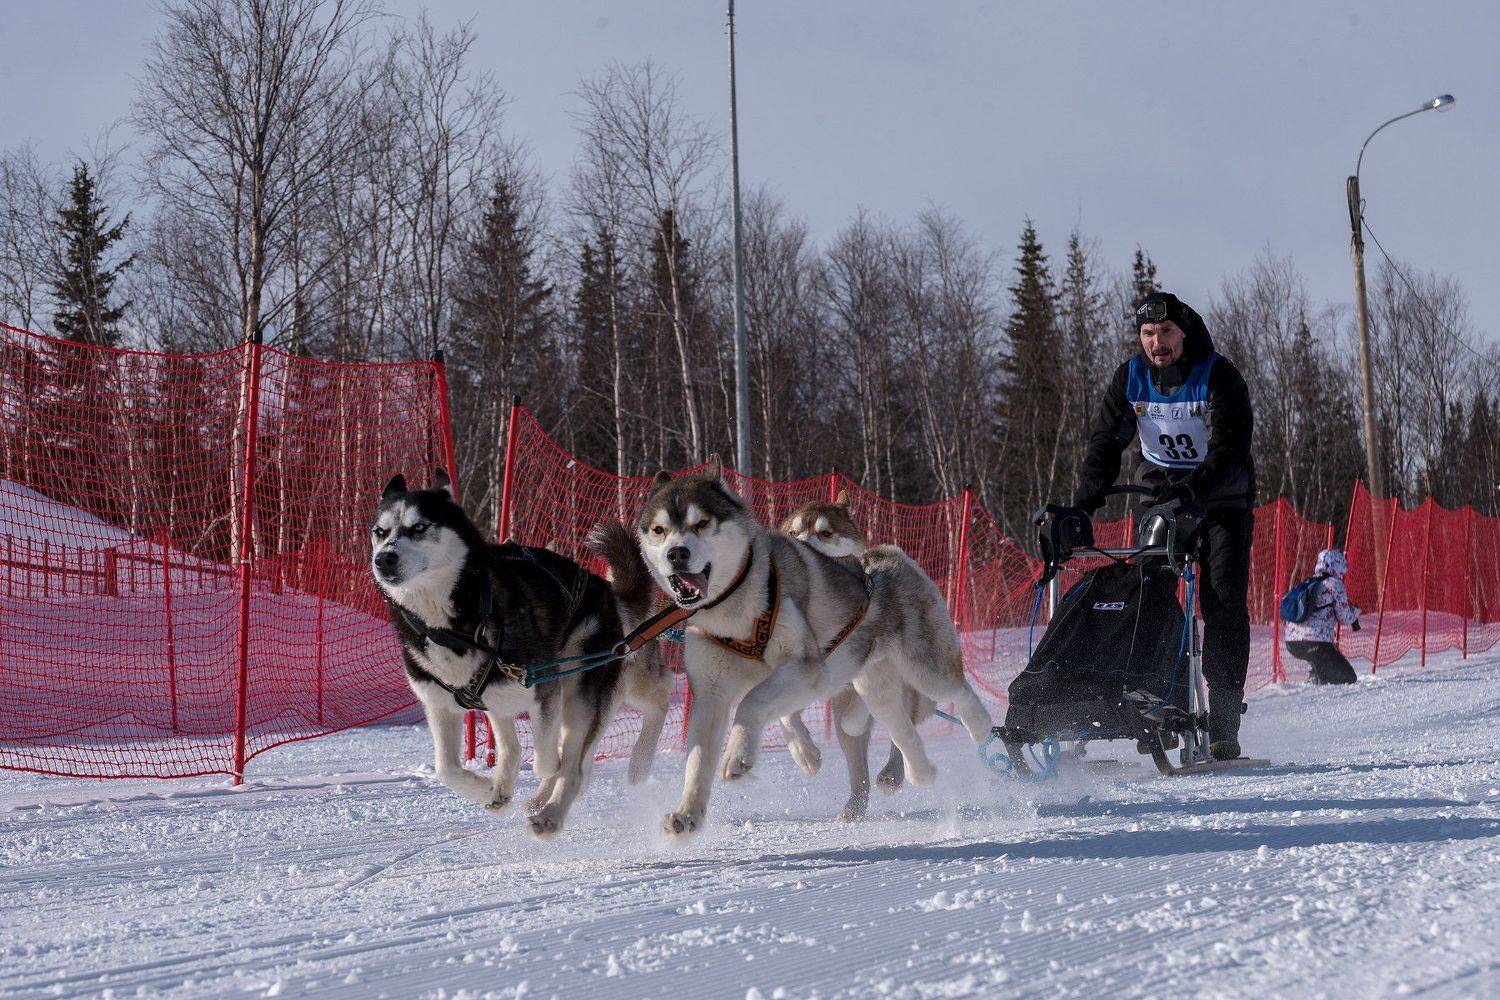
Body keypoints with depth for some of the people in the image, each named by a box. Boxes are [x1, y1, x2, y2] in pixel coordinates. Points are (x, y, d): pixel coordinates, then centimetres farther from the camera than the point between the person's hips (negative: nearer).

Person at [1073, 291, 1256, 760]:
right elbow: (1104, 444, -2)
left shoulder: (1218, 376, -16)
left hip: (1220, 498, -4)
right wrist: (1082, 504, -17)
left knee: (1224, 604, -14)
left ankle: (1223, 727, -16)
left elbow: (1229, 450, -26)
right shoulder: (1130, 378, -3)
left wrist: (1192, 489, -42)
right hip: (1160, 497, 4)